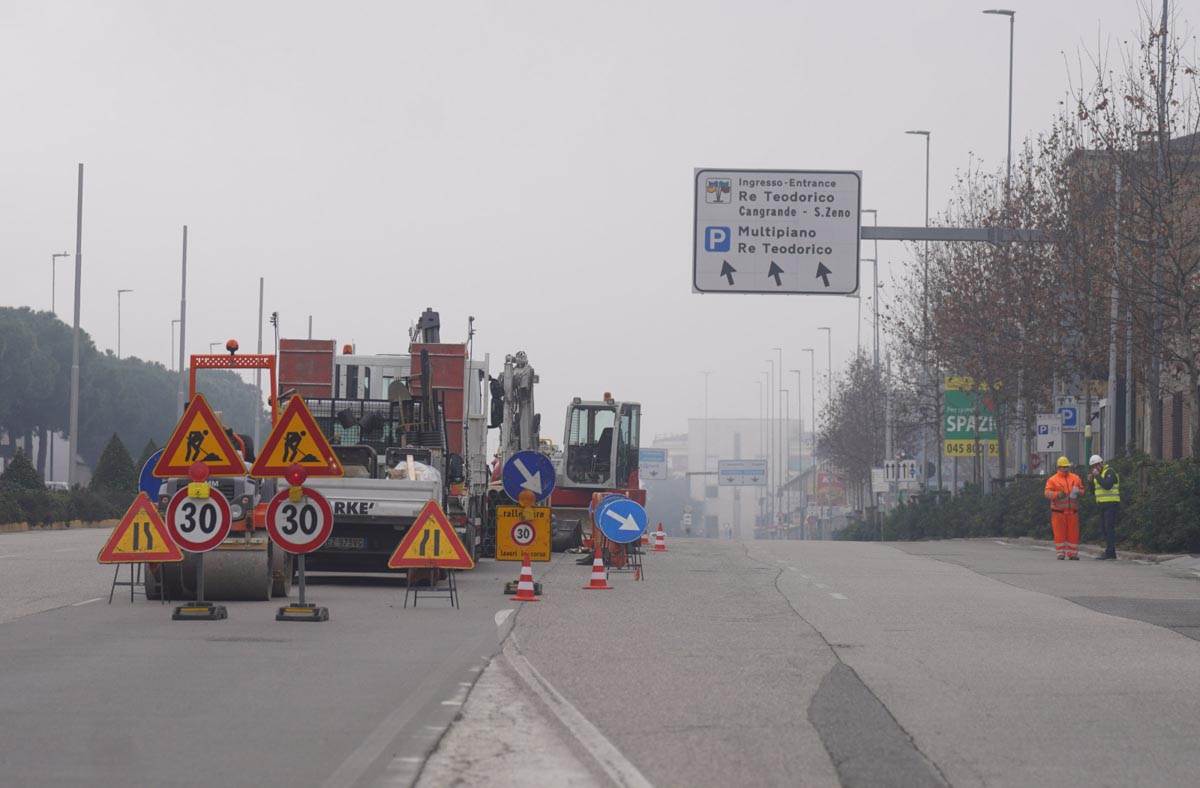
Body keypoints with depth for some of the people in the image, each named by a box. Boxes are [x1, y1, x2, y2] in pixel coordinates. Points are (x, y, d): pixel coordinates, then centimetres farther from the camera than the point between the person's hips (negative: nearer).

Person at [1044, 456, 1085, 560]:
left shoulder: (1075, 478, 13)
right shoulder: (1052, 480, 1)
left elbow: (1082, 490, 16)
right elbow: (1047, 493, -7)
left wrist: (1078, 492, -8)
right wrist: (1058, 494, -24)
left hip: (1072, 511, 3)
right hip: (1059, 511, -3)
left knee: (1073, 533, 2)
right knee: (1059, 533, -2)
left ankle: (1072, 553, 7)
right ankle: (1060, 553, 5)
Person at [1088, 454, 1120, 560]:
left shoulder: (1109, 472, -10)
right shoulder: (1098, 474, 17)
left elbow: (1107, 485, -26)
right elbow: (1093, 490, 18)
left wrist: (1097, 476, -21)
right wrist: (1091, 480, 1)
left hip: (1111, 504, -10)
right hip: (1103, 505, 10)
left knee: (1109, 528, -12)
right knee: (1104, 528, 9)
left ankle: (1109, 553, -15)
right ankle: (1111, 552, 14)